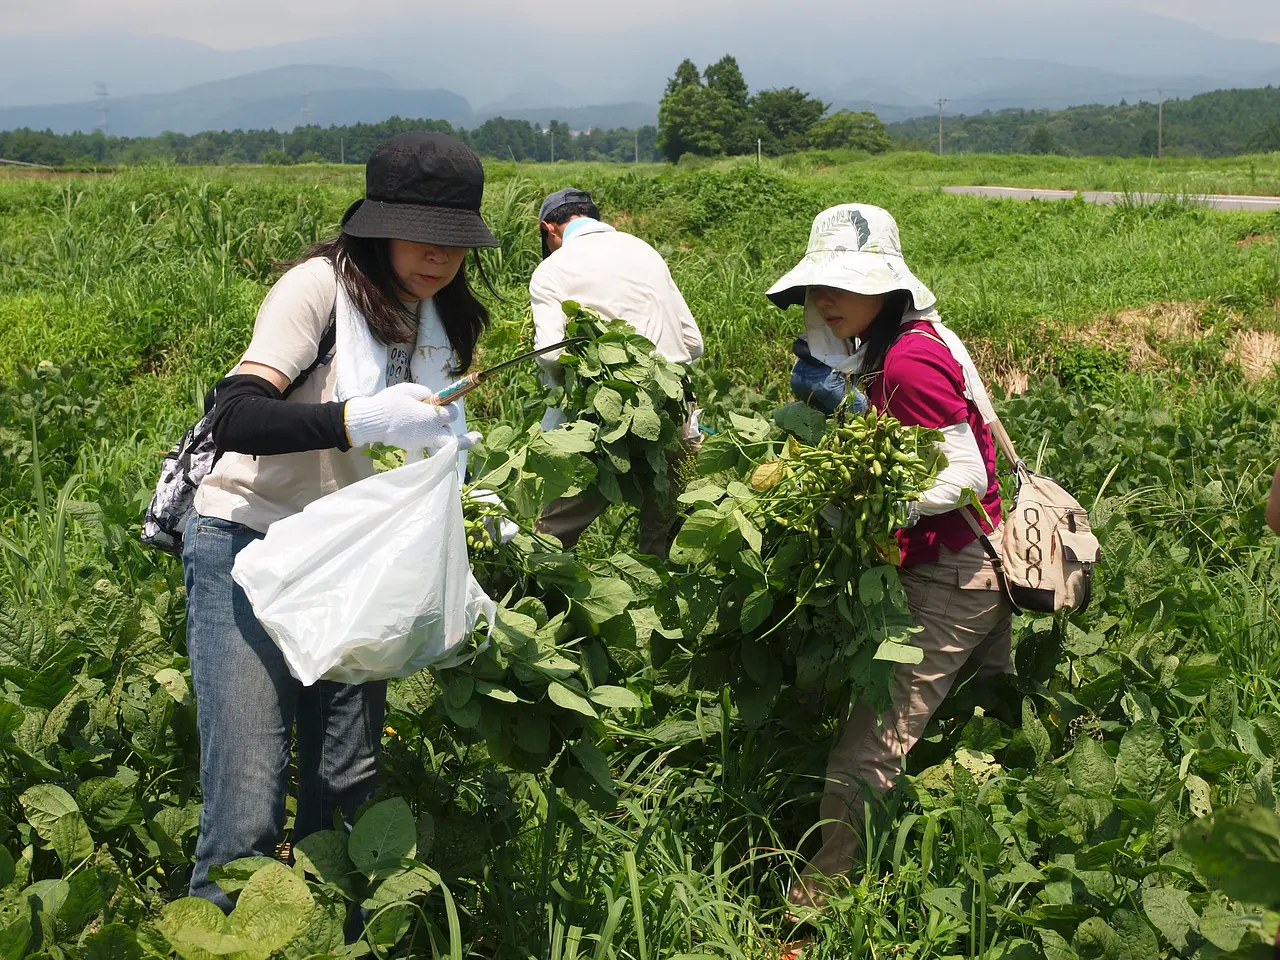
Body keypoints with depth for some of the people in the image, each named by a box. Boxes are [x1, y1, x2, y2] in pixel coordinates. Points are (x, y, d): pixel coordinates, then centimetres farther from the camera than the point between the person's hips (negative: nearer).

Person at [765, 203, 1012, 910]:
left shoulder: (907, 361, -20)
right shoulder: (912, 342, 10)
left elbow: (962, 479, -22)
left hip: (950, 579, -10)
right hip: (983, 567, 10)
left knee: (869, 744, -7)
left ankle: (822, 888, 1)